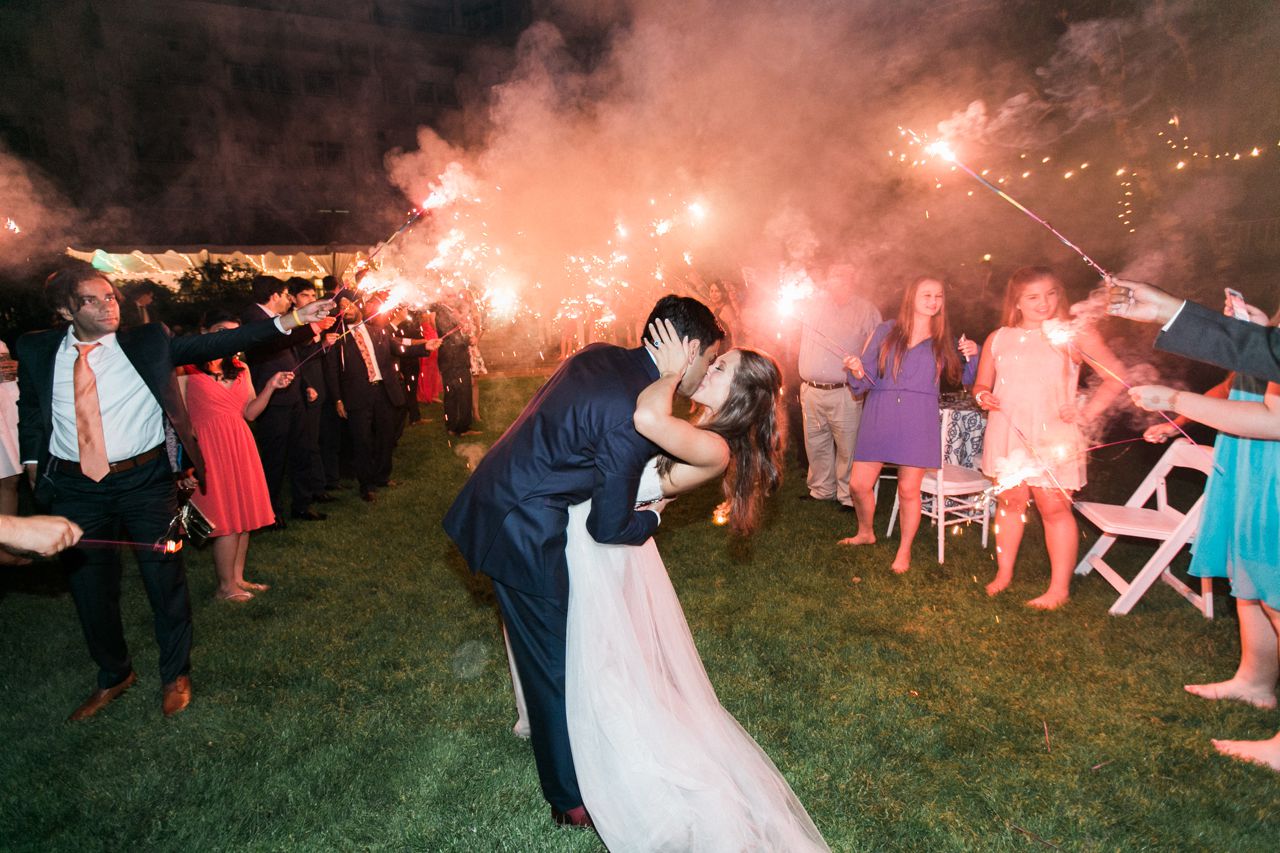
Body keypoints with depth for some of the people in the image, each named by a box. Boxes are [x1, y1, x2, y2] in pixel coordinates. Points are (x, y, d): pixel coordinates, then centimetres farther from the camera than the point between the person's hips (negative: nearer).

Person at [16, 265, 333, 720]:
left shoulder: (149, 342, -4)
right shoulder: (37, 350, 2)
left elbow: (215, 343, -11)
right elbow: (29, 407, 18)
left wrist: (286, 321, -20)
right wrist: (32, 460, 12)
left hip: (145, 480, -2)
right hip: (74, 487, 3)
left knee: (165, 577, 7)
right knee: (90, 588, 15)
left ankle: (175, 675, 29)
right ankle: (113, 676, 39)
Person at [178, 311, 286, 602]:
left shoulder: (240, 369, 13)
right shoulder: (187, 370, -3)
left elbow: (250, 412, 7)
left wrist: (271, 387, -5)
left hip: (241, 445, 6)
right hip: (209, 446, -6)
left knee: (244, 515, 8)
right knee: (226, 517, -3)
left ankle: (237, 578, 20)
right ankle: (225, 587, 9)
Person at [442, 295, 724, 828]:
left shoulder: (599, 356, 0)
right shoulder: (635, 415, -25)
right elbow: (608, 526, -17)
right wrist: (653, 517, 5)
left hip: (493, 500, 9)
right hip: (523, 533, -9)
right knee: (555, 665, 9)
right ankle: (570, 798, 29)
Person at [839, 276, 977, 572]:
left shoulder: (944, 340, 9)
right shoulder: (885, 331, 7)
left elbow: (965, 380, 13)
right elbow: (867, 378, 6)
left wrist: (972, 355, -4)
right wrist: (857, 371, -16)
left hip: (918, 422, 0)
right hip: (879, 417, 1)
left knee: (909, 489, -1)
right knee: (859, 484, 0)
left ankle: (904, 551, 20)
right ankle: (866, 533, 30)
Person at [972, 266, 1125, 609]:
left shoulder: (1075, 335, 1)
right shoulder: (999, 339, 9)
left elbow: (1115, 376, 2)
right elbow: (982, 384, 16)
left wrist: (1087, 413, -7)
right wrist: (982, 395, -7)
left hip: (1053, 437, -3)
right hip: (1007, 435, 3)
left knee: (1054, 507, -3)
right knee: (1010, 501, 10)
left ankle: (1059, 588, 7)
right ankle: (1003, 574, 23)